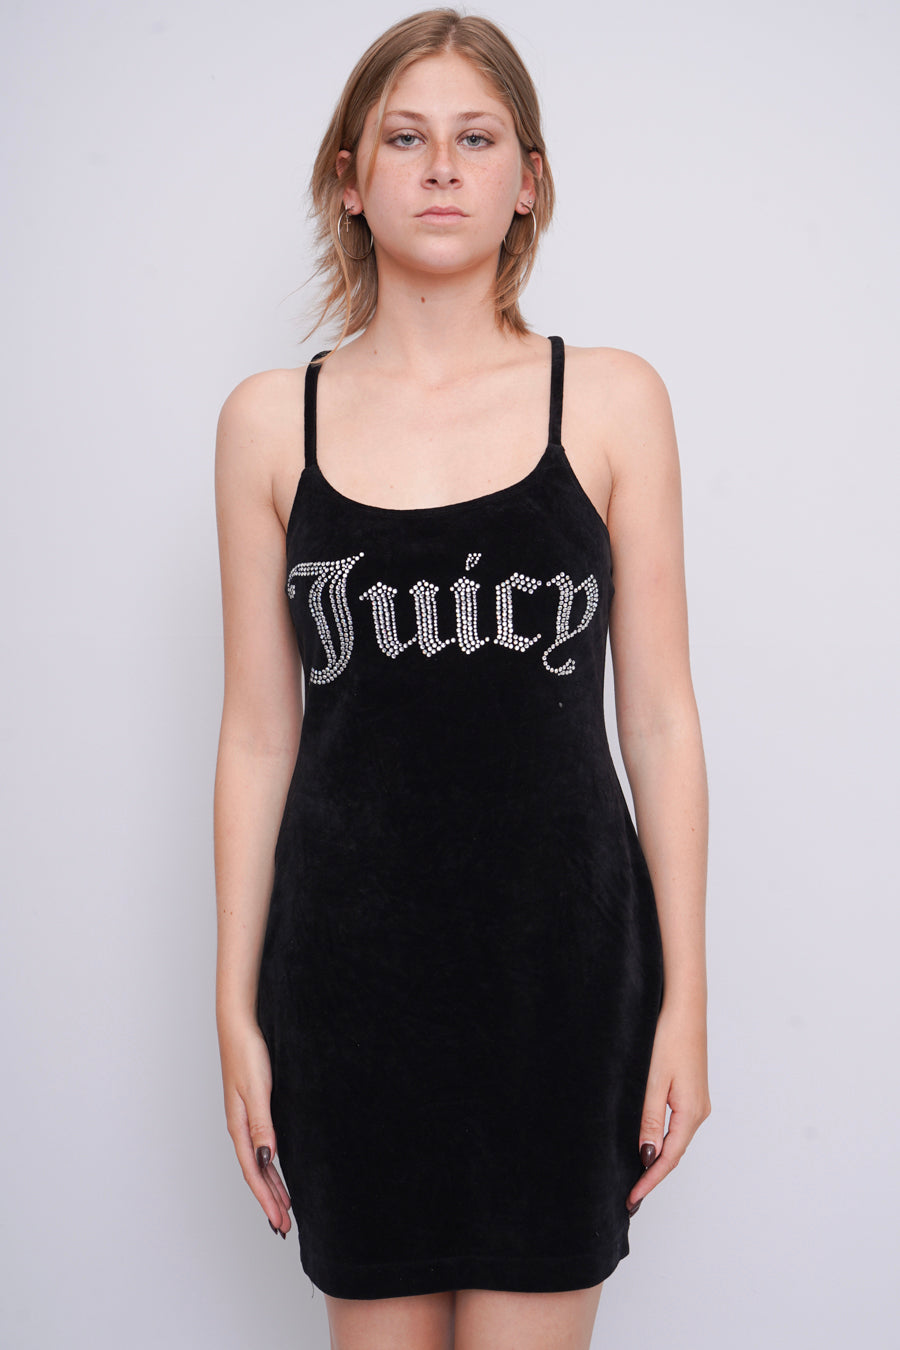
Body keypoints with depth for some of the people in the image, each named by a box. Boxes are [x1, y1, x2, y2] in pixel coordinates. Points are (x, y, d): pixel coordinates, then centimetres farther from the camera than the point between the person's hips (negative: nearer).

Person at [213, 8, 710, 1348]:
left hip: (560, 951, -1)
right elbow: (258, 735, 5)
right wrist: (237, 1010, 5)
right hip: (350, 959, 1)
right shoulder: (270, 421, 3)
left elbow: (658, 715, 2)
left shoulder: (612, 400, 1)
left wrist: (685, 996, 0)